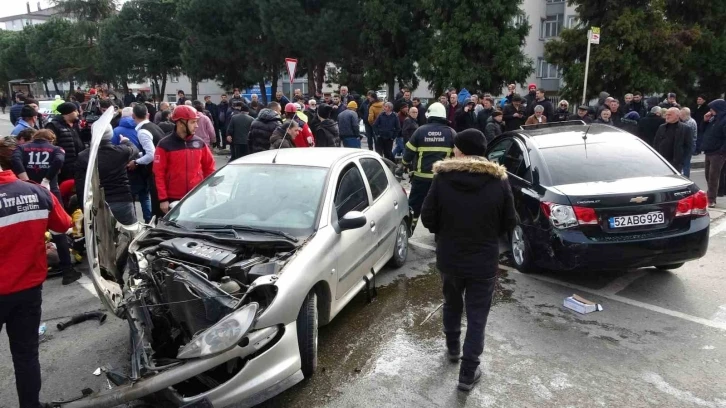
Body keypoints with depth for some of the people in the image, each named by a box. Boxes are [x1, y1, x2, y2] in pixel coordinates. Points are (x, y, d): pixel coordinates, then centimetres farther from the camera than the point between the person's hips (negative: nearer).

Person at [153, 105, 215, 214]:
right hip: (174, 200, -3)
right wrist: (163, 199, -10)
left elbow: (209, 166, 12)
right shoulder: (165, 145, -6)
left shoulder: (199, 143, 5)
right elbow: (158, 174, -7)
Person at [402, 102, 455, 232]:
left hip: (421, 176, 0)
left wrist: (407, 164, 21)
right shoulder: (451, 132, -2)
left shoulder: (420, 130, -2)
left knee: (414, 205, 13)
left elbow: (409, 152, 1)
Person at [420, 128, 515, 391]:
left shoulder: (442, 178, -12)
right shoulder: (499, 181, -11)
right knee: (477, 318, 9)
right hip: (484, 262, -1)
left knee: (452, 304, 26)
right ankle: (468, 374, 15)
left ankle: (452, 348, 44)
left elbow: (427, 218, -8)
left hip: (448, 258, 2)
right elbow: (509, 223, -4)